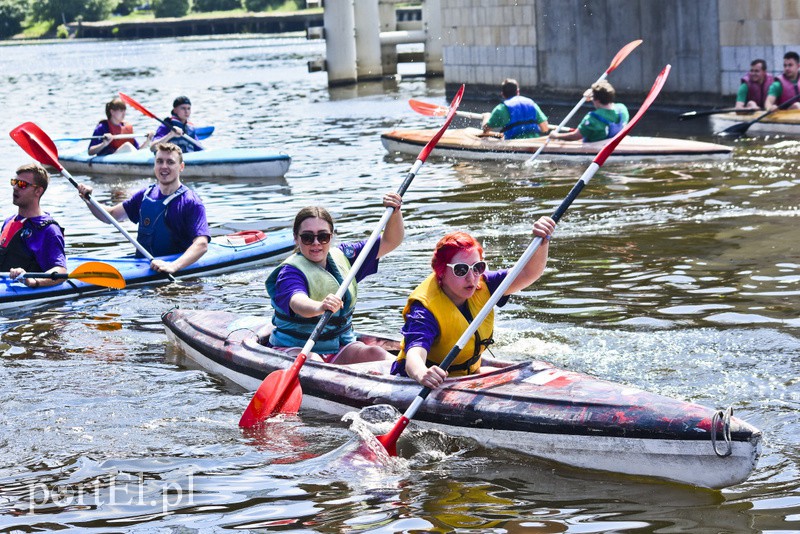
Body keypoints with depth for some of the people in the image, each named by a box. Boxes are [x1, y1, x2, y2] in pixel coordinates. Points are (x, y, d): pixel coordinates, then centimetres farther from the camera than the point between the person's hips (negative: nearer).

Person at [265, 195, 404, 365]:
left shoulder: (342, 257, 10)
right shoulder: (290, 272, -10)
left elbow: (390, 242, 13)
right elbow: (297, 302, -34)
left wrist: (395, 212, -6)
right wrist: (319, 307, -57)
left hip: (339, 348, 6)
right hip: (294, 349, -6)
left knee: (380, 355, -21)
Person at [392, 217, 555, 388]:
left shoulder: (482, 286, -9)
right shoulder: (425, 308, -28)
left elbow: (529, 274, -15)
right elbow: (414, 355, -44)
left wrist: (542, 241, -35)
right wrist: (422, 374, -69)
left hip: (470, 371, 6)